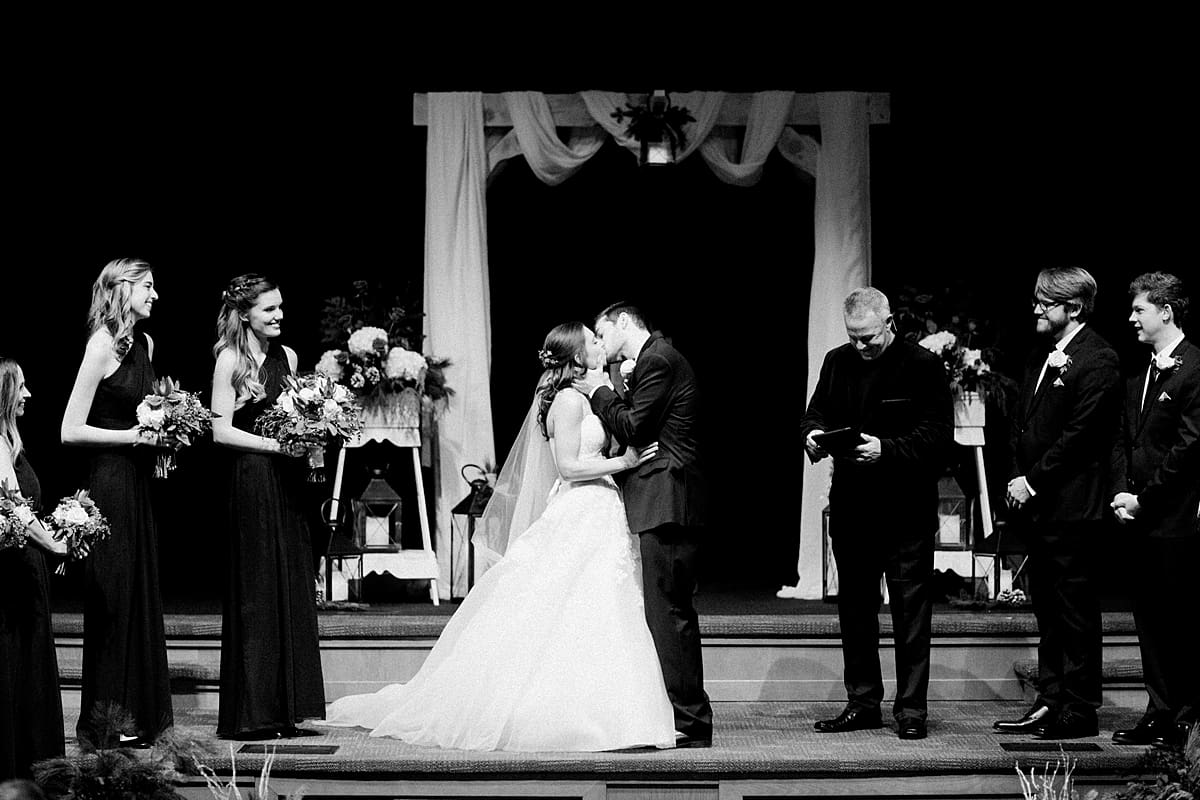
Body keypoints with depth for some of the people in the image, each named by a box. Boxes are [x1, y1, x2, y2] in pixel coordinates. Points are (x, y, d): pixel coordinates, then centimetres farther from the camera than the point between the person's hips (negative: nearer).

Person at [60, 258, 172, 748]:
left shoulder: (144, 345, 11)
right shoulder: (102, 346, -13)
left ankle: (139, 714, 16)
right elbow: (70, 431, -15)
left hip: (139, 482, 8)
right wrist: (133, 436, -16)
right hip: (111, 481, -8)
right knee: (113, 595, -3)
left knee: (141, 593, 9)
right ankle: (104, 721, 4)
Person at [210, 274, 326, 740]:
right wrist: (275, 444, -16)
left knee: (292, 591, 6)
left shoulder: (286, 356, 13)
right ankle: (249, 715, 2)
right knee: (256, 592, -3)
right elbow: (221, 430, -10)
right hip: (251, 479, -7)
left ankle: (284, 710, 11)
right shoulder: (230, 359, -6)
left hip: (286, 480, 7)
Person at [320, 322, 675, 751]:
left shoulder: (582, 398, 16)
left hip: (596, 518, 10)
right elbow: (568, 466, -18)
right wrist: (623, 462, -17)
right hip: (581, 519, -10)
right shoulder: (570, 400, -13)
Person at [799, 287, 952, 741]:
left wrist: (887, 449, -24)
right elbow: (815, 413, 15)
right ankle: (863, 703, 20)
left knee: (911, 612, 0)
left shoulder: (922, 366, -7)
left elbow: (937, 435, -12)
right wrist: (813, 435, -8)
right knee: (854, 609, 10)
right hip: (851, 507, 5)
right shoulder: (837, 363, 9)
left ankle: (911, 709, 5)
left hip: (906, 510, -5)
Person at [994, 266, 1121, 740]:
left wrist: (1033, 482, -13)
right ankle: (1050, 702, 20)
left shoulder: (1096, 361, -11)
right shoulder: (1041, 356, 16)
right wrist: (1018, 477, 3)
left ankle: (1079, 710, 3)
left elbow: (1079, 434, -16)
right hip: (1036, 503, 9)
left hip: (1071, 507, -9)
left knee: (1075, 609, -3)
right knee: (1047, 608, 13)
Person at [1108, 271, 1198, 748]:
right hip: (1139, 516, 8)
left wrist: (1143, 499, -13)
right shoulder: (1138, 374, 15)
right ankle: (1160, 713, 17)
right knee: (1148, 617, 10)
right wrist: (1121, 492, 1)